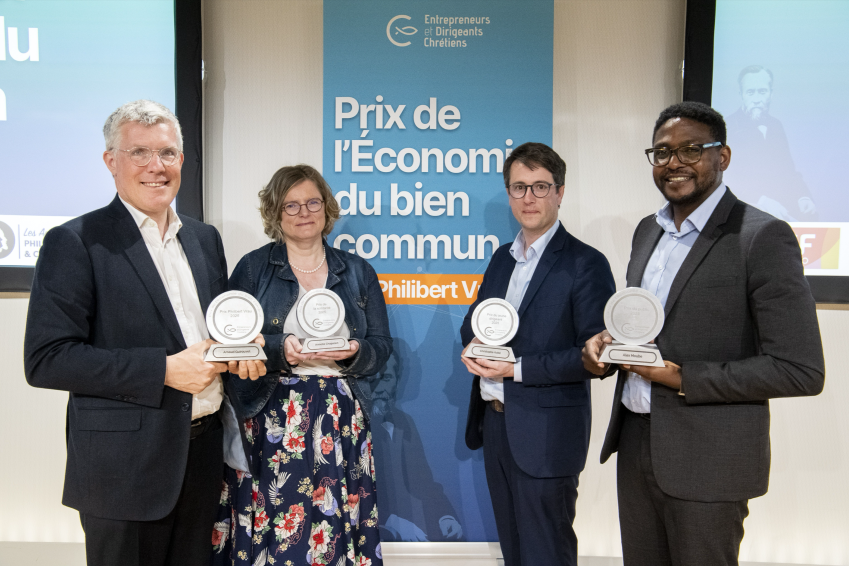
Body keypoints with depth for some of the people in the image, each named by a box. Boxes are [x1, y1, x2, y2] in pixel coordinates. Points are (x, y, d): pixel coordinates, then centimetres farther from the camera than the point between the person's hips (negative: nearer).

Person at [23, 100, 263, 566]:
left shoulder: (205, 238, 10)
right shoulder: (74, 242, -9)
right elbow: (45, 360, -14)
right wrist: (164, 370, -20)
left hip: (203, 453, 6)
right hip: (126, 466, -5)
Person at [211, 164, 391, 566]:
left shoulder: (358, 272, 11)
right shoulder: (253, 268, 6)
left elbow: (381, 345, 7)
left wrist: (352, 354, -13)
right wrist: (281, 351, -18)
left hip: (341, 423, 2)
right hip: (269, 420, -1)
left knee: (336, 526, 1)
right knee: (272, 527, -2)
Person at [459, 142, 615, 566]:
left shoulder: (585, 264, -13)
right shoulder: (503, 257, 9)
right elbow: (473, 318, 17)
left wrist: (517, 368, -22)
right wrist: (473, 343, -6)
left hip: (546, 434, -6)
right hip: (495, 423, 7)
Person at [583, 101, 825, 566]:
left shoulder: (763, 237, -14)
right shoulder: (648, 230, 9)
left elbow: (801, 371, -17)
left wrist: (684, 378, -20)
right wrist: (606, 341, -2)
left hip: (707, 458, -6)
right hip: (635, 441, 6)